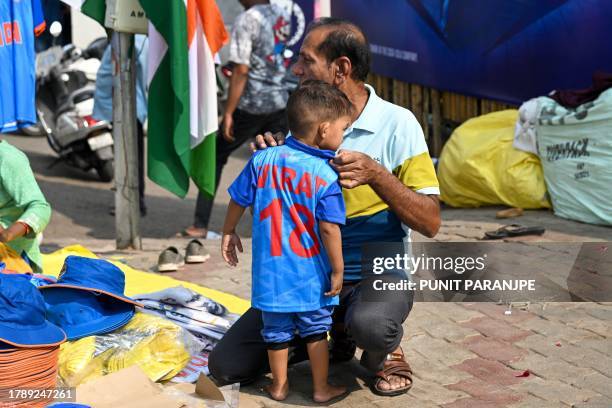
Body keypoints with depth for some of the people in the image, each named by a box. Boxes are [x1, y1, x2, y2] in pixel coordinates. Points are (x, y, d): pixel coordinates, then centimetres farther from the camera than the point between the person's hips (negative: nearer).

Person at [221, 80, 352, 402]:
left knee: (276, 330, 17)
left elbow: (238, 200, 5)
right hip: (310, 273, -3)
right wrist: (338, 270, -7)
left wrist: (228, 233, 21)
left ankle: (279, 386, 30)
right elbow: (329, 229, -17)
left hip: (271, 269, 3)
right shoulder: (326, 176, -16)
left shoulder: (263, 160, -4)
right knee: (315, 329, 15)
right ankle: (321, 389, 24)